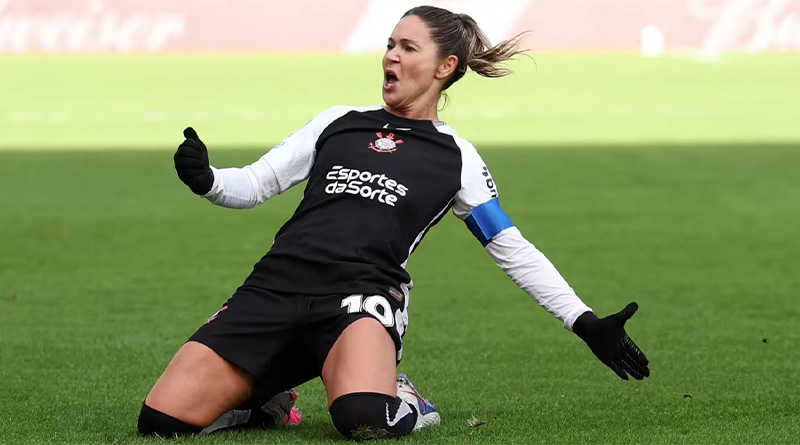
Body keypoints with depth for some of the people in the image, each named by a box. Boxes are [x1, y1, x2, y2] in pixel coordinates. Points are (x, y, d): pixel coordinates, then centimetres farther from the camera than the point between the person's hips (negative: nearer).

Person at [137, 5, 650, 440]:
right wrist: (205, 180, -1)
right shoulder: (339, 122, 21)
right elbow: (252, 185, 21)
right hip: (275, 285, 3)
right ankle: (267, 393, 15)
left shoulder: (455, 157, 15)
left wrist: (586, 322, 10)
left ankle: (402, 402, -1)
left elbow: (513, 249, 17)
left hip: (359, 295, -3)